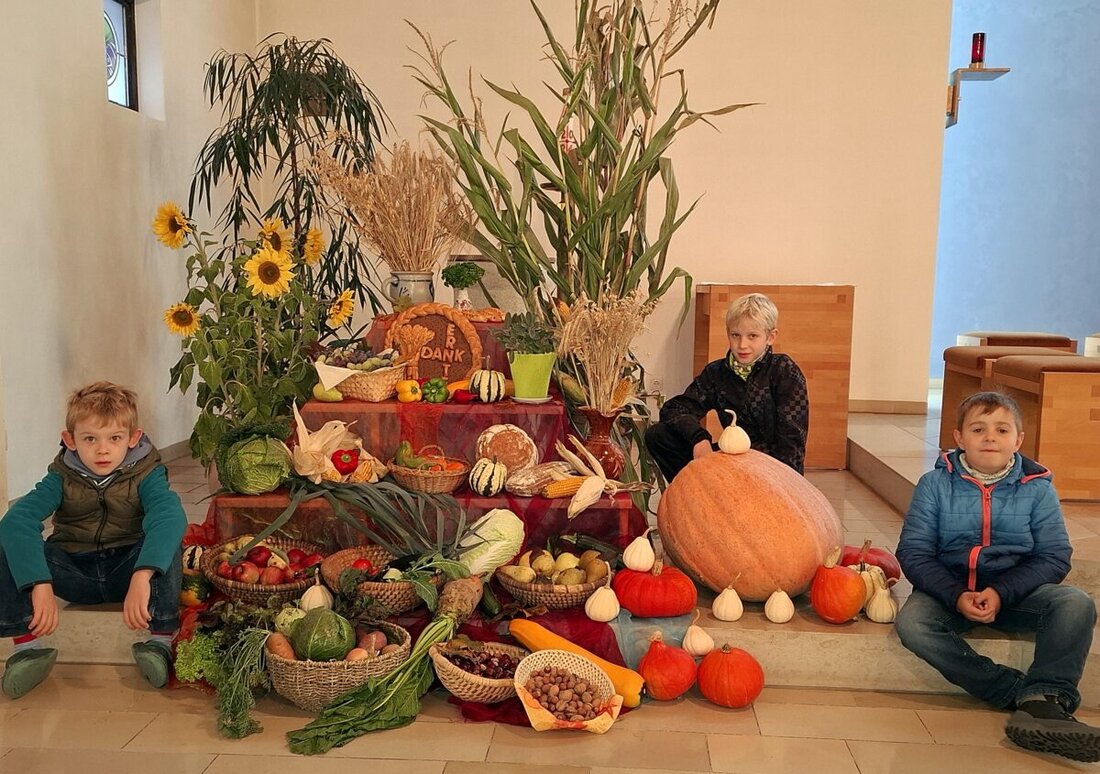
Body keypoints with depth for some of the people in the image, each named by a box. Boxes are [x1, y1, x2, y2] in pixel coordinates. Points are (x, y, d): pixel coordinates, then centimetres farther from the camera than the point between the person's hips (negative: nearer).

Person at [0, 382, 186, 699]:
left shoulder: (146, 474, -14)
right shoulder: (62, 477, -9)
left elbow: (169, 515, -36)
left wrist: (142, 576, -53)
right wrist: (40, 585, -42)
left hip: (127, 569, -2)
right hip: (73, 572, 2)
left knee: (167, 540, -32)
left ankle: (161, 641, -25)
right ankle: (26, 645, -20)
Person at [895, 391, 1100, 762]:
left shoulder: (1037, 488, 2)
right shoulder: (936, 484, 0)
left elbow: (1054, 558, -2)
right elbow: (913, 552, -4)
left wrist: (1001, 593, -19)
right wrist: (956, 597, -20)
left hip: (1017, 591, 1)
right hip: (948, 589, -1)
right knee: (911, 623, -32)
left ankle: (1043, 699, -34)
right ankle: (1021, 692, -29)